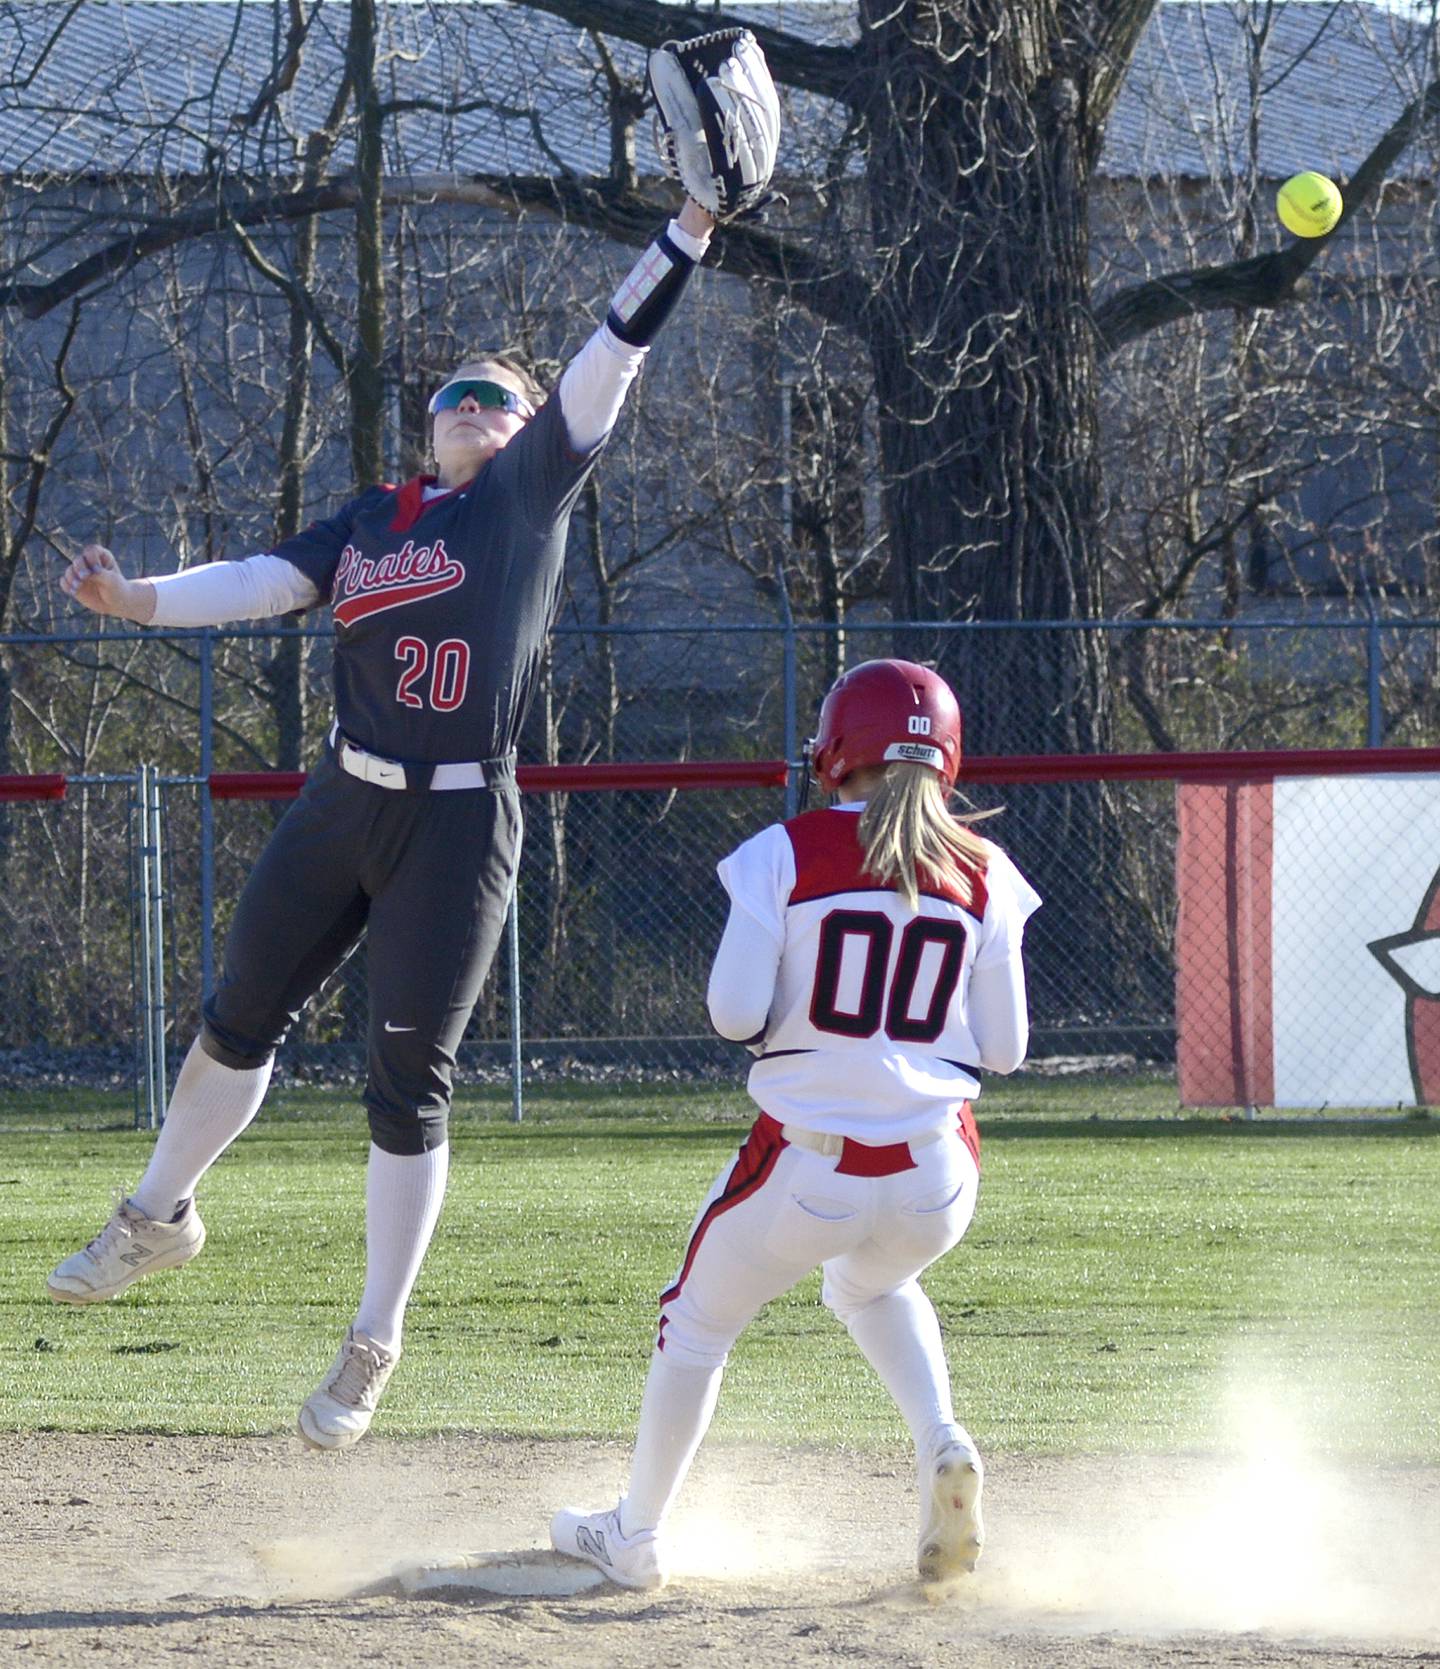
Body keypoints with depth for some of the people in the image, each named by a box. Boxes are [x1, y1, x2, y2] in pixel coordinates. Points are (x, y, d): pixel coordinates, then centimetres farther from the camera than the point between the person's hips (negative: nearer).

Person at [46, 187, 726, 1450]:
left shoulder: (532, 492, 0)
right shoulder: (369, 521, 12)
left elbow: (613, 356, -8)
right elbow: (264, 583, -2)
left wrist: (689, 232, -17)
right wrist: (138, 600, -19)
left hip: (461, 825, -4)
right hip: (344, 806, 5)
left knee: (407, 1089, -1)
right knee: (239, 1022, 16)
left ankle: (374, 1345, 11)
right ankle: (158, 1221, 39)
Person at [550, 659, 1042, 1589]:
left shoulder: (790, 853, -6)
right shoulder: (981, 876, 2)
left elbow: (736, 1013, -10)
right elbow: (1002, 1049, 3)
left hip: (809, 1164, -3)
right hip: (936, 1174, 3)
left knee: (699, 1322, 21)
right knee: (873, 1288, 35)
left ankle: (637, 1539, 32)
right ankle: (941, 1444, 8)